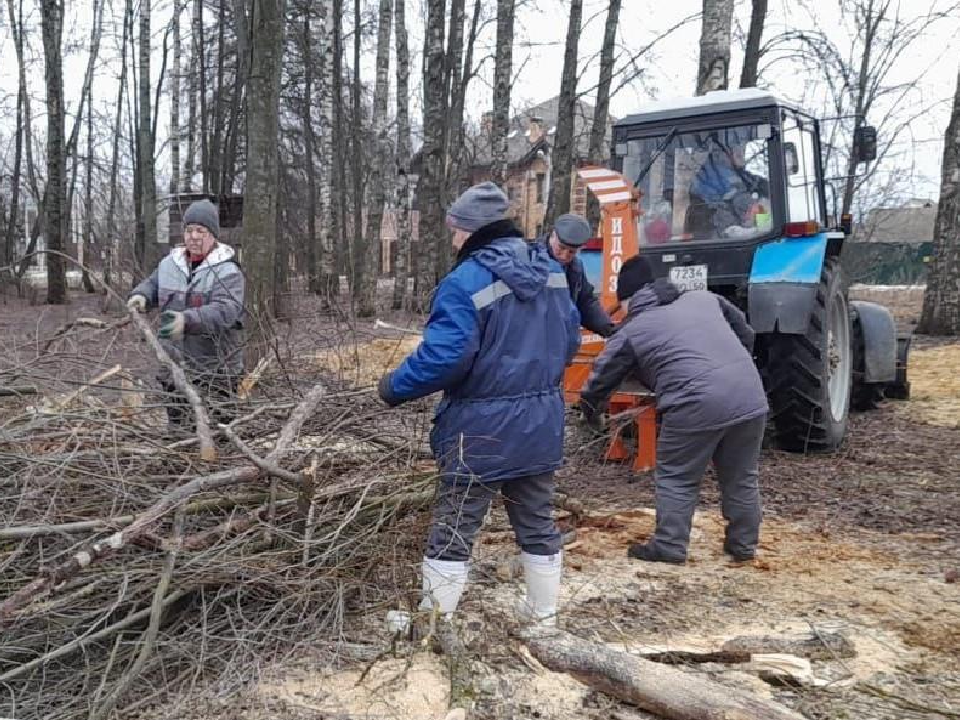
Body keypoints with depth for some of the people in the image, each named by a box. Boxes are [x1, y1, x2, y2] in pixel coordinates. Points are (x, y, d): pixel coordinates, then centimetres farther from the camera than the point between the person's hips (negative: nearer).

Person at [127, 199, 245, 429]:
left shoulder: (227, 271, -11)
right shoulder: (169, 263, 9)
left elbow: (225, 311, -25)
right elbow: (152, 284, 24)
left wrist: (187, 320, -39)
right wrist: (140, 296, 0)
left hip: (214, 369, -6)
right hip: (173, 362, 6)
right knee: (178, 425, 15)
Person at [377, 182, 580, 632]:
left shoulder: (467, 281, -19)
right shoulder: (551, 270, 5)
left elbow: (443, 356, -24)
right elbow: (570, 339, 13)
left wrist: (394, 387, -10)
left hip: (482, 429, -7)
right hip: (542, 423, 7)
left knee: (453, 530, 6)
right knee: (537, 523, 19)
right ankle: (543, 616, 31)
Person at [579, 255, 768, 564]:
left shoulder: (631, 332, 8)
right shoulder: (704, 298, 20)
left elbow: (600, 381, 14)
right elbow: (746, 334, 28)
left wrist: (592, 414, 33)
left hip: (697, 407, -5)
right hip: (750, 398, 5)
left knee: (677, 479, 13)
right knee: (741, 479, 20)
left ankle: (669, 547, 19)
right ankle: (743, 545, 32)